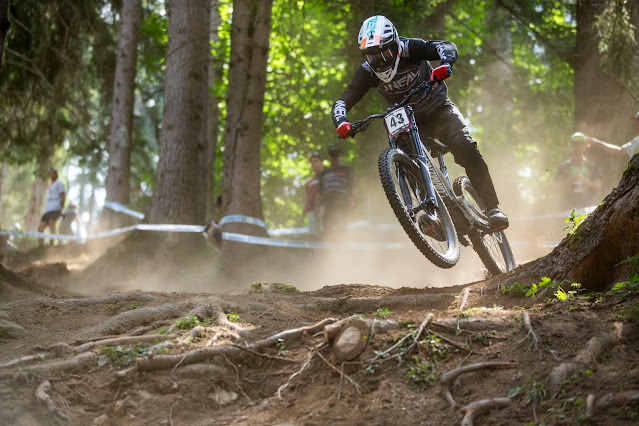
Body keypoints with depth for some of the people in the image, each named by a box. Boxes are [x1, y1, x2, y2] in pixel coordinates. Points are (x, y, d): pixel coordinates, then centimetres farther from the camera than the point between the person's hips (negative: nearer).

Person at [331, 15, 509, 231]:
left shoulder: (409, 49, -22)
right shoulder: (367, 72, -15)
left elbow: (447, 47, -34)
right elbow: (342, 102, -16)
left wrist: (445, 64, -56)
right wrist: (341, 122, -38)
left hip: (439, 111, -3)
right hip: (409, 123, 3)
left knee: (465, 148, -26)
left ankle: (492, 208, -21)